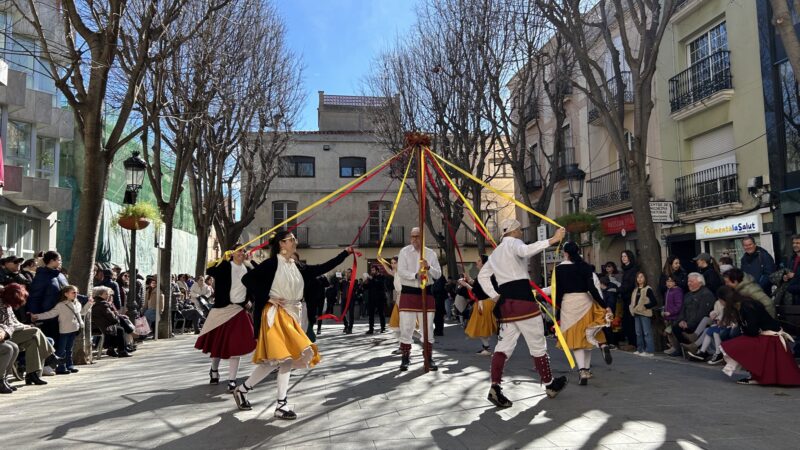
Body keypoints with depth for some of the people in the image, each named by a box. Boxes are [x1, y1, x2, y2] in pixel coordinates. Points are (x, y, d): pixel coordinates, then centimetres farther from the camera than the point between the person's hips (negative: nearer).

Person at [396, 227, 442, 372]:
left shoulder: (431, 253, 5)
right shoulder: (404, 252, -2)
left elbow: (438, 274, 2)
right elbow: (400, 272, -12)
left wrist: (428, 267, -17)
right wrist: (415, 275, -26)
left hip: (426, 293, 2)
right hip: (408, 293, -2)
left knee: (428, 328, 6)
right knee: (406, 328, -1)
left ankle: (429, 358, 17)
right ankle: (405, 358, 10)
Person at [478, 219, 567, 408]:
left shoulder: (496, 252, 23)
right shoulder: (513, 242, -2)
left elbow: (482, 275, 21)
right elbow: (526, 251, -26)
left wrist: (494, 296, 13)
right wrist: (552, 240, -32)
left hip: (505, 301, 8)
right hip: (522, 298, -7)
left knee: (504, 345, 4)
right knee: (537, 344, 5)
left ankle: (495, 387, -8)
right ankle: (549, 384, 17)